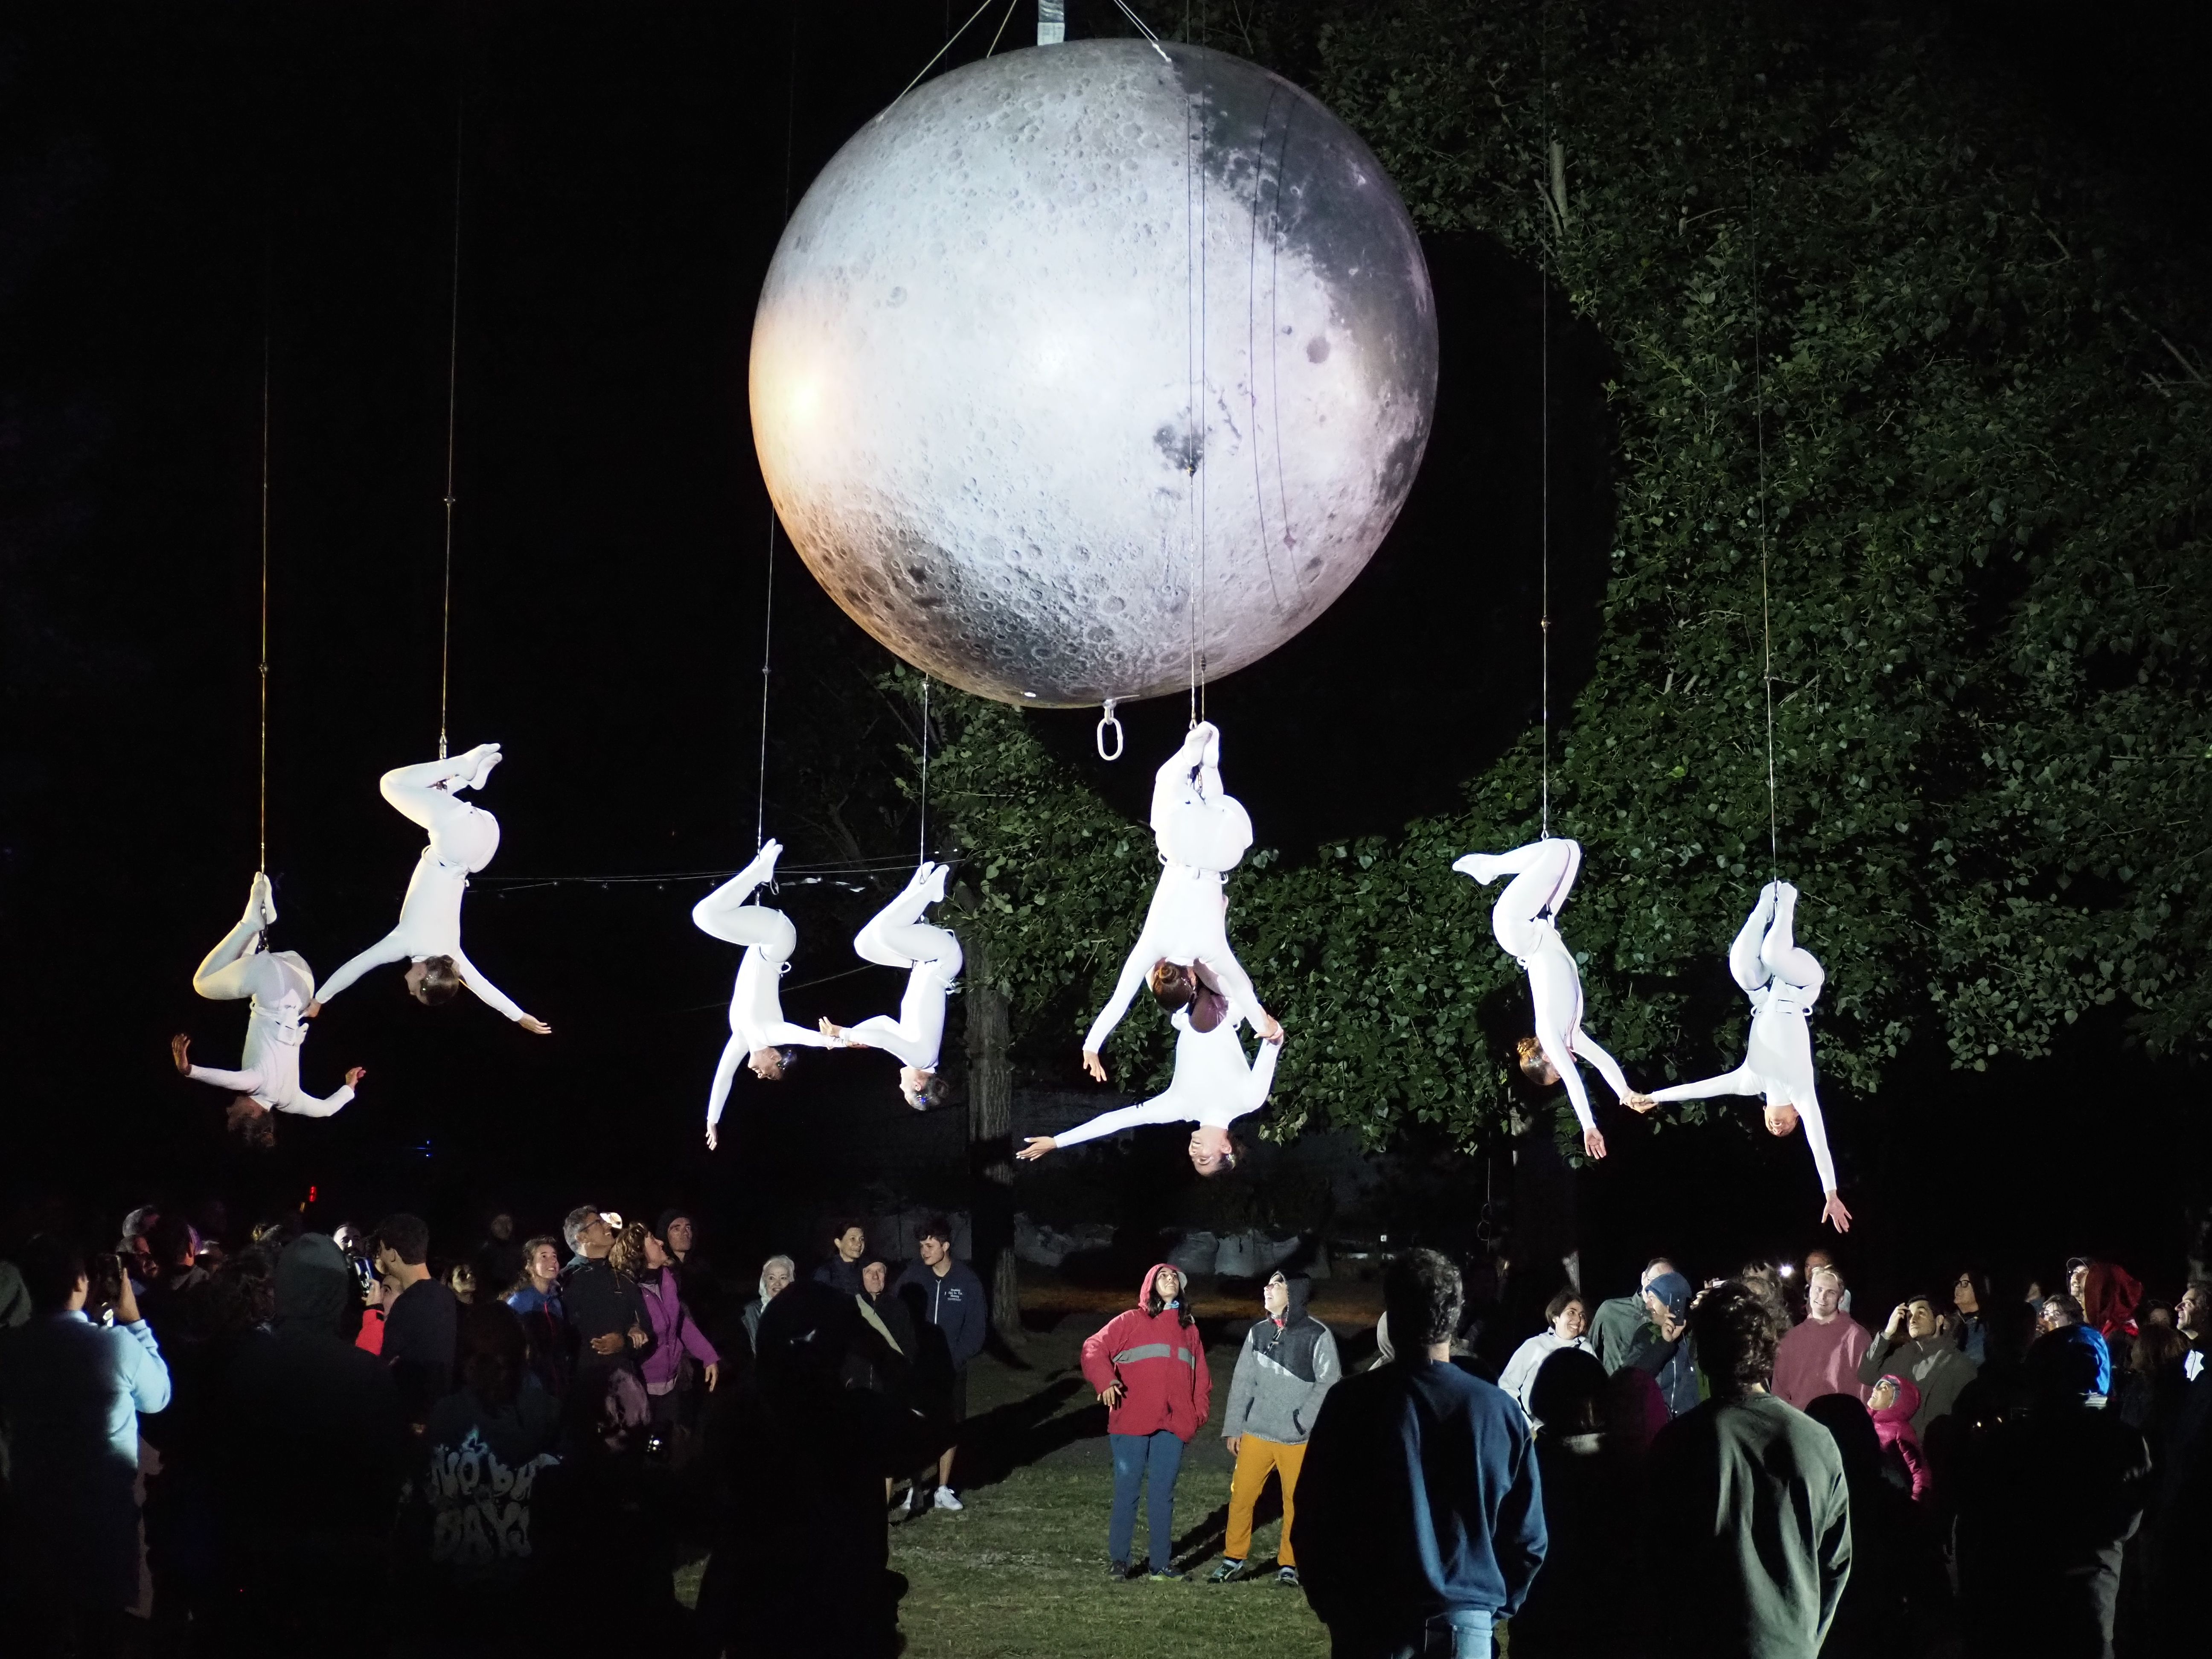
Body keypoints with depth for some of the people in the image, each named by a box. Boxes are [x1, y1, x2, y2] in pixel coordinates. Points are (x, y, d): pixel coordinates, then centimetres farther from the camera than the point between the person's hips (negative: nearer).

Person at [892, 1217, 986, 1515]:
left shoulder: (967, 1281, -5)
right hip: (917, 1367, -1)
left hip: (952, 1368, 1)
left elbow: (977, 1327, -3)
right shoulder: (912, 1275, -6)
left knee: (951, 1428, 6)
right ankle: (918, 1488, 2)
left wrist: (955, 1358, -13)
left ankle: (943, 1490, 17)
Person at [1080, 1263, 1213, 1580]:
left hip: (1172, 1426, 4)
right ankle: (1118, 1560, 7)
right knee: (1127, 1491, 0)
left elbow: (1201, 1375, 17)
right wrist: (1105, 1380, -20)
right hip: (1131, 1423, -4)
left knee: (1163, 1494, 6)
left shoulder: (1189, 1328, 15)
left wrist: (1199, 1412, 6)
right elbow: (1094, 1348, -4)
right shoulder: (1131, 1322, 2)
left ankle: (1161, 1564, 11)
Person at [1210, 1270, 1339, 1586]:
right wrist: (1233, 1427, 11)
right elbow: (1243, 1381, 12)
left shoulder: (1317, 1335, -7)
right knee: (1241, 1496, 2)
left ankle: (1288, 1565, 15)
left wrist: (1302, 1421, -14)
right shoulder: (1259, 1332, 7)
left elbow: (1329, 1383, -8)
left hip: (1298, 1440, -4)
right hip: (1256, 1433, 4)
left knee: (1296, 1502, 3)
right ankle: (1234, 1559, 13)